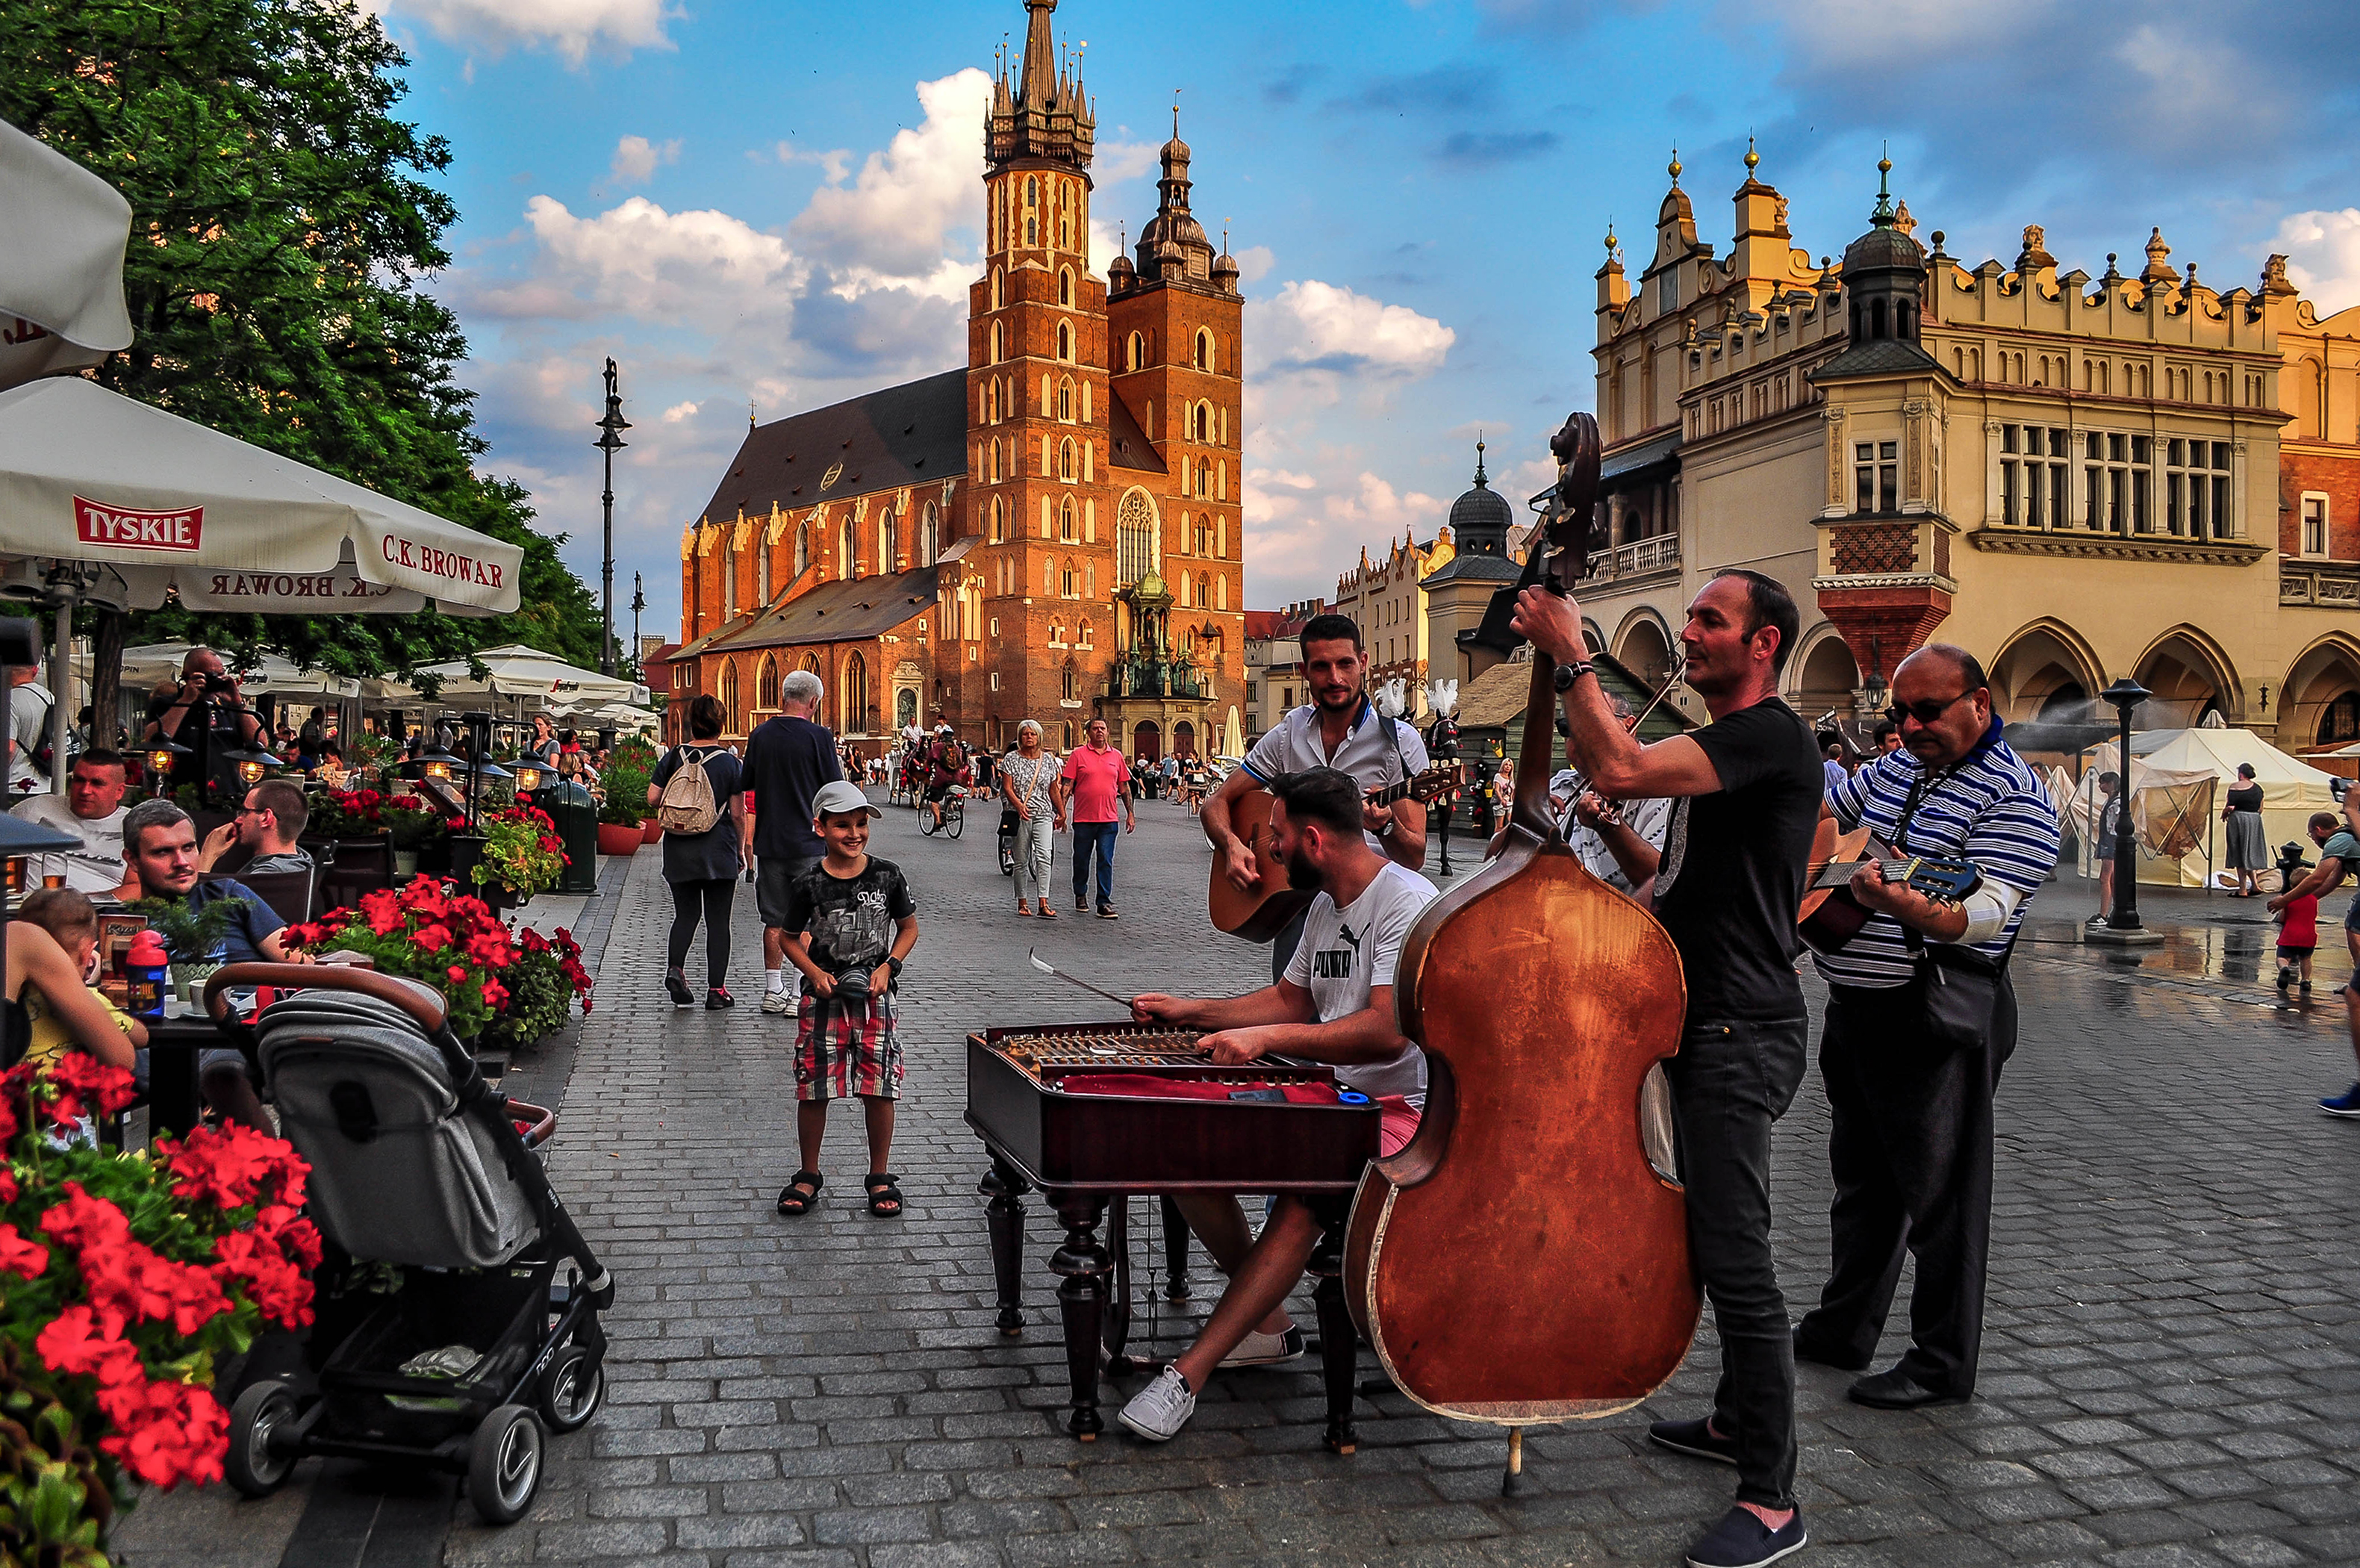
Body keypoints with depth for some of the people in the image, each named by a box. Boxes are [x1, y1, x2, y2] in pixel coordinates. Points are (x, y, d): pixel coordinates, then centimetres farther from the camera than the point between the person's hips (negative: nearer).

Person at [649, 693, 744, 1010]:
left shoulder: (674, 756, 0)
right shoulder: (730, 761, -6)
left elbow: (652, 797, 0)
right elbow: (737, 813, -5)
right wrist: (741, 850, 6)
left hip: (679, 850, 2)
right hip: (719, 852, -2)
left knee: (685, 913, 15)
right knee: (717, 919, 4)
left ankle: (675, 968, -8)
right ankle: (716, 990, 5)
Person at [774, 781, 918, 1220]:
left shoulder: (886, 875, -3)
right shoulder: (809, 884, -5)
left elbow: (908, 928, 8)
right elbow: (792, 939, 5)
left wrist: (888, 967, -7)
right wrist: (814, 973, -10)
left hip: (876, 996, 1)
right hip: (823, 996, 0)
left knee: (879, 1088, 2)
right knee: (813, 1088, 4)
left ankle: (880, 1177, 18)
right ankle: (808, 1175, 21)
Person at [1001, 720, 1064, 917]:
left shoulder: (1048, 760, 10)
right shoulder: (1012, 759, 3)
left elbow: (1054, 790, 15)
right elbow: (1007, 788, -5)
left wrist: (1062, 813, 14)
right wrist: (1019, 805, -21)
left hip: (1044, 814, 1)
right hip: (1020, 816, -1)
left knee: (1044, 856, -14)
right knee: (1021, 860, 3)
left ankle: (1043, 904, -19)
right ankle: (1022, 903, 13)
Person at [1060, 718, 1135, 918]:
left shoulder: (1116, 756, 10)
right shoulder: (1078, 754, 2)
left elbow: (1124, 787, 15)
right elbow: (1067, 784, -1)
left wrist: (1130, 814, 12)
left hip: (1108, 819, 1)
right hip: (1083, 818, -1)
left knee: (1106, 862, -4)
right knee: (1081, 860, 10)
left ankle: (1104, 903, -2)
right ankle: (1080, 895, 30)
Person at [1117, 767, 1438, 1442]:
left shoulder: (1407, 903, -17)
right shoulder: (1325, 907, 14)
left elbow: (1388, 1031, -28)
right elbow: (1291, 998, 26)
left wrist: (1266, 1038, -26)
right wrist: (1191, 1012, 18)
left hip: (1399, 1110, -9)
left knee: (1301, 1194, -35)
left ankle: (1188, 1375, -30)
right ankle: (1267, 1323, 4)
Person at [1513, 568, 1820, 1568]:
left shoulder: (1772, 739, -16)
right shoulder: (1716, 748, 17)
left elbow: (1617, 768, -30)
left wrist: (1570, 655, -22)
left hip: (1742, 1037, -11)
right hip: (1703, 1027, 11)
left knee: (1733, 1254, -10)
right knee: (1715, 1238, 21)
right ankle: (1738, 1419, 37)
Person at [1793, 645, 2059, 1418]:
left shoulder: (2013, 796, -14)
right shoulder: (1897, 767, 11)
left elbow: (1983, 914, -26)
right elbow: (1816, 809, 26)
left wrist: (1901, 904, -43)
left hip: (1937, 1016, -8)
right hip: (1857, 1005, 8)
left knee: (1940, 1193, 0)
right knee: (1863, 1179, 18)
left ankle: (1944, 1364, 12)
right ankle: (1842, 1328, 31)